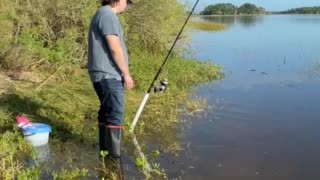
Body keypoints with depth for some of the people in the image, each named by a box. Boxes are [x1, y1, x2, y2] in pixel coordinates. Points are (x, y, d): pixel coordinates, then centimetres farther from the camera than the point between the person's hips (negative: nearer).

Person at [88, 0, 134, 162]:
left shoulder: (103, 14, 19)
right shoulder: (108, 14, -13)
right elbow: (114, 48, -19)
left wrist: (122, 73, 23)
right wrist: (126, 73, -13)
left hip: (105, 74, 11)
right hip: (108, 75, -11)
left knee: (107, 112, 15)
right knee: (116, 114, -9)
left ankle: (105, 151, 24)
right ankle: (113, 156, -6)